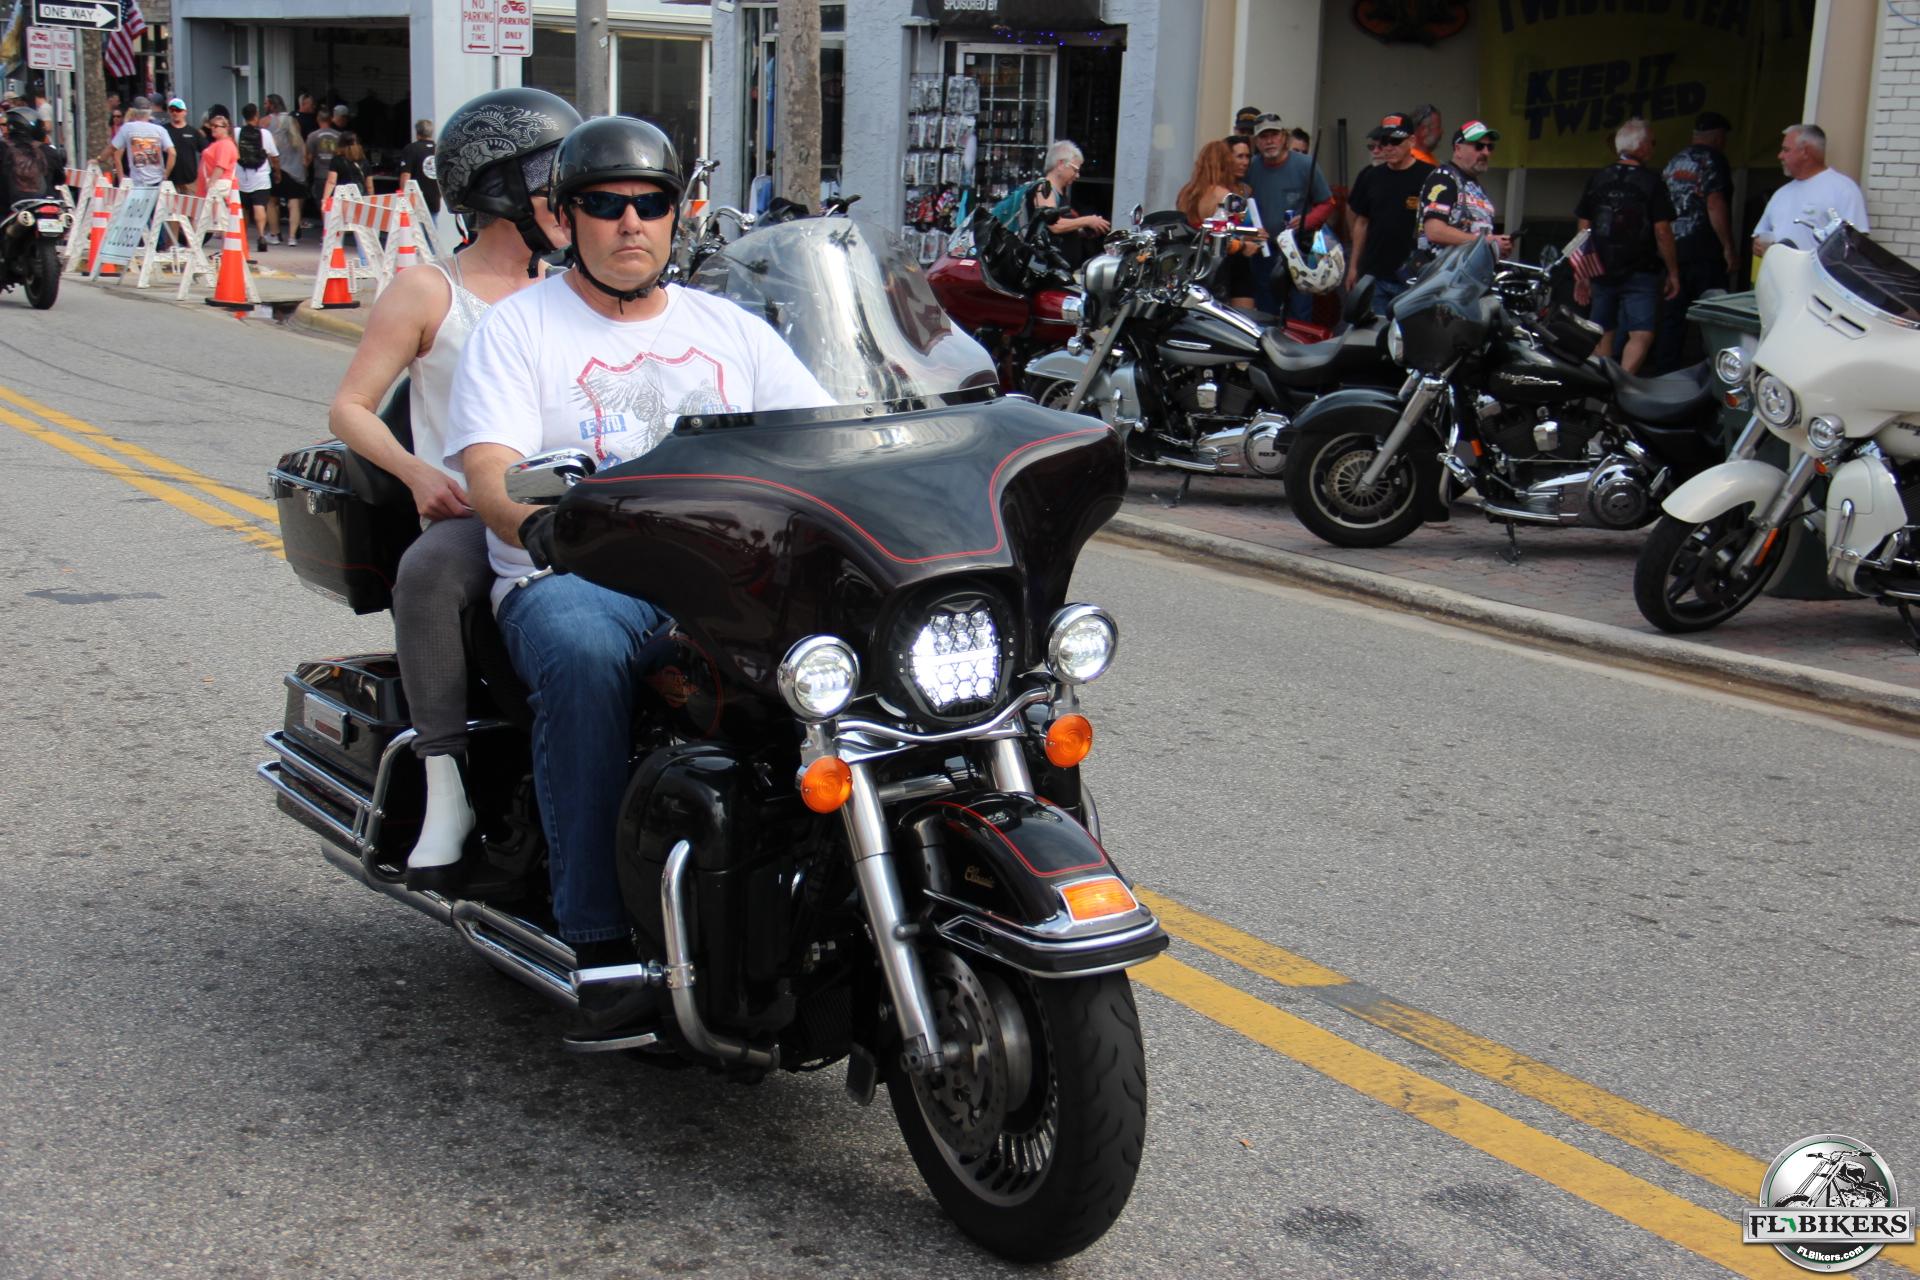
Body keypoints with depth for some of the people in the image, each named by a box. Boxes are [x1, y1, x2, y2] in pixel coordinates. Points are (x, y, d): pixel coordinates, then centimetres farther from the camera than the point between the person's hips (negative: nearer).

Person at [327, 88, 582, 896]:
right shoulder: (428, 292, 9)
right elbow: (349, 408, 5)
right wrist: (419, 472, -14)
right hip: (467, 515, -3)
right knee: (428, 570, -38)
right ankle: (446, 787, -31)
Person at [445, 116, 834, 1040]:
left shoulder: (730, 328, 21)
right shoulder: (517, 328, 9)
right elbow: (488, 471, -6)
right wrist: (539, 524, -30)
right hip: (574, 578, -3)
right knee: (584, 658, -38)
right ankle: (598, 940, -33)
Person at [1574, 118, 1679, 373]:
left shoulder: (1597, 180, 5)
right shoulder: (1651, 182, -7)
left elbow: (1584, 230, 7)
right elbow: (1662, 232, -9)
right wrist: (1673, 272, 1)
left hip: (1602, 273, 5)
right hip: (1641, 273, -5)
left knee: (1603, 335, 14)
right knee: (1641, 336, -8)